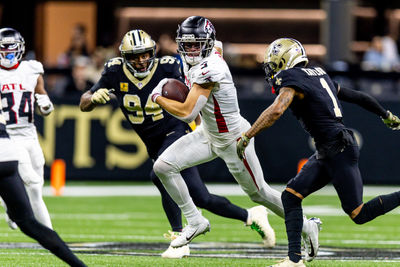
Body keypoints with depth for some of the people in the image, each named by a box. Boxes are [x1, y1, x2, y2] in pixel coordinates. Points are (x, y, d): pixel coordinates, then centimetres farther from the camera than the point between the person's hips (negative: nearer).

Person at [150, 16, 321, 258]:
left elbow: (187, 113, -33)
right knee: (163, 167, -4)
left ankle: (308, 227, 29)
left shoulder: (208, 68, -31)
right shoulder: (197, 61, -4)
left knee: (259, 193, 7)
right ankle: (196, 222, 10)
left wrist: (159, 98, -17)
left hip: (233, 140, -9)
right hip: (207, 134, 9)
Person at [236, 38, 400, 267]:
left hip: (340, 151, -10)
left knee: (359, 215, -3)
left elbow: (276, 111, -27)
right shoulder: (319, 74, 16)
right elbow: (356, 96, 23)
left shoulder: (291, 78, -10)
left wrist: (247, 137, -22)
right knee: (291, 196, 3)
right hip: (326, 153, 10)